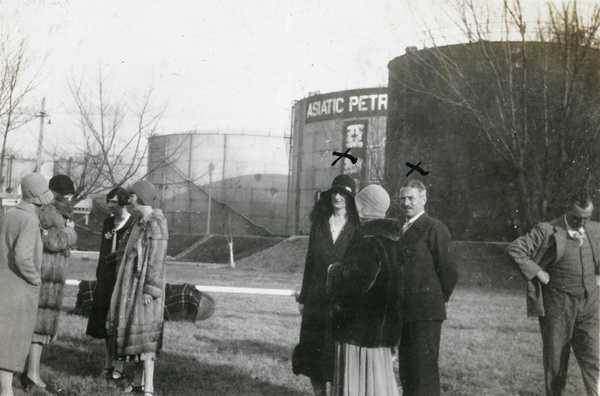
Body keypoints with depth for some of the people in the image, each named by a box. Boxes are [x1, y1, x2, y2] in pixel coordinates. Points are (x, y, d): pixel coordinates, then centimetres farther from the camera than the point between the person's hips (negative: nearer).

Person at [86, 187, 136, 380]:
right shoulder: (108, 223, 12)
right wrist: (99, 277, 14)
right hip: (106, 278, 6)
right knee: (105, 322, 8)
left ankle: (118, 367, 6)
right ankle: (108, 364, 18)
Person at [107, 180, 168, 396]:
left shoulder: (156, 224, -16)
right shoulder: (141, 222, 12)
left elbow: (157, 260, -19)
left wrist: (150, 290, -21)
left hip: (144, 285, -9)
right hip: (133, 284, 9)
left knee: (144, 335, -9)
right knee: (134, 331, 12)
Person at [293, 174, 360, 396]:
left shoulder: (358, 229, 0)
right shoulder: (319, 224, 9)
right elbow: (310, 262, 10)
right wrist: (303, 297, 9)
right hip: (318, 299, 3)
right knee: (313, 350, 6)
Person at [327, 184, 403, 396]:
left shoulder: (368, 238, -19)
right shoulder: (390, 237, 7)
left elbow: (355, 277, -25)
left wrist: (334, 271, -5)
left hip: (360, 321, -9)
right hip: (381, 320, 9)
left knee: (356, 369, -1)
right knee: (378, 370, 16)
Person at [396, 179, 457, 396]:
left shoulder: (434, 228, -9)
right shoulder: (400, 229, 16)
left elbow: (448, 270, -10)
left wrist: (441, 298, 0)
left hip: (425, 312, -8)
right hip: (403, 311, 8)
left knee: (424, 368, -5)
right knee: (406, 368, 13)